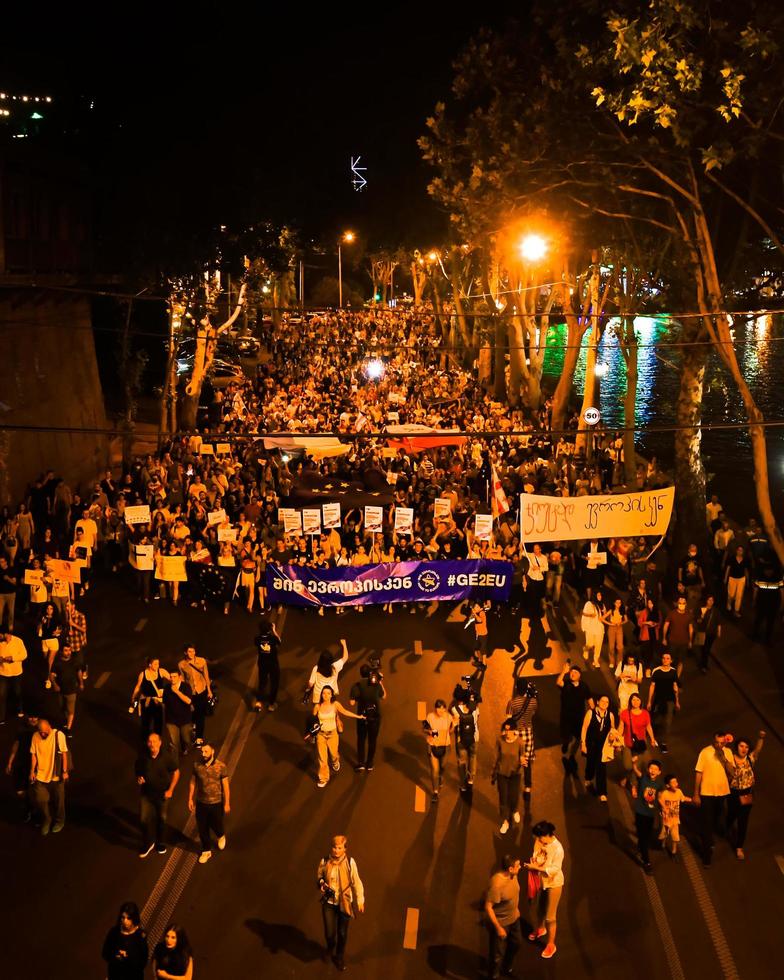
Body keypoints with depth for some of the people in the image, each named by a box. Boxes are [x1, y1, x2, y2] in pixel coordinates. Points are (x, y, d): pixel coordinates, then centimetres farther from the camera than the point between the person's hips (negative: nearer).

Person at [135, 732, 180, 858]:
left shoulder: (166, 756, -19)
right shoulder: (142, 757, -15)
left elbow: (176, 772, -5)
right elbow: (138, 772, 3)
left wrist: (170, 790, -8)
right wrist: (139, 779, -19)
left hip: (162, 794, -1)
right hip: (147, 793, 1)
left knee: (161, 819, 16)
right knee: (144, 818, -1)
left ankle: (161, 843, 39)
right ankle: (148, 843, 24)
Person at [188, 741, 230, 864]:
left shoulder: (221, 766, -20)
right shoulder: (197, 765, -13)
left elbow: (225, 785, -11)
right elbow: (192, 782, 1)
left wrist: (227, 803, -7)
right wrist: (190, 799, 3)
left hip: (216, 803, -2)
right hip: (201, 803, 2)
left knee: (216, 826, 14)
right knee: (202, 829, 13)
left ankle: (221, 836, 51)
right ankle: (206, 851, 37)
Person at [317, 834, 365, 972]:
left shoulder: (350, 862, -17)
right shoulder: (324, 862, -14)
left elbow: (356, 882, -8)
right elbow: (319, 876, 6)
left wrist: (360, 900, -4)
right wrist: (321, 884, -15)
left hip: (345, 902, 0)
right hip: (329, 902, 0)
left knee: (342, 933, 14)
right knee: (329, 933, 1)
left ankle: (339, 957, 43)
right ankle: (330, 948, 39)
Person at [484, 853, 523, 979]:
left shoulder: (513, 874, -11)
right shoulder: (496, 884, -36)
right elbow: (488, 908, -28)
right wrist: (498, 928, -22)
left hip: (513, 918, 8)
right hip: (499, 922, -8)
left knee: (516, 943, 27)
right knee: (498, 953, 11)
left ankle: (506, 969, 52)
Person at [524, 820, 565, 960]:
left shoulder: (557, 849, -32)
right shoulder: (539, 841, -14)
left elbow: (554, 869, -29)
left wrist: (536, 867, -31)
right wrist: (533, 862, -17)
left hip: (553, 884, -6)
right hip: (540, 881, 7)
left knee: (550, 917, 6)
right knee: (537, 909, 26)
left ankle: (551, 945, 26)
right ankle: (540, 929, 55)